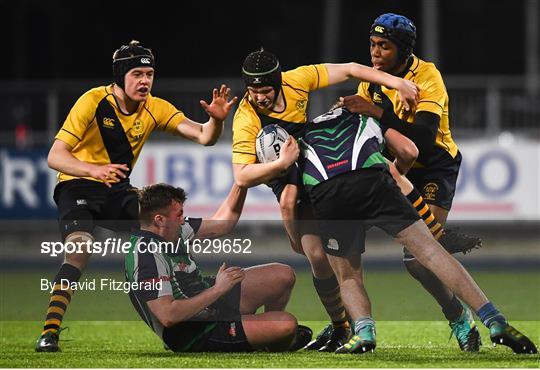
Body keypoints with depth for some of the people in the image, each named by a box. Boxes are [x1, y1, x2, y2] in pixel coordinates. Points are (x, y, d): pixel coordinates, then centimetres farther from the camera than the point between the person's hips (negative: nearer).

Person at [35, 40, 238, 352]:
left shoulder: (155, 109, -3)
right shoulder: (93, 102, -18)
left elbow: (204, 137, -9)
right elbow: (55, 156, -23)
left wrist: (216, 119, -33)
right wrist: (94, 170, -42)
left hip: (118, 190, 5)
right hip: (79, 187, -5)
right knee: (80, 249, -30)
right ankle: (50, 332, -28)